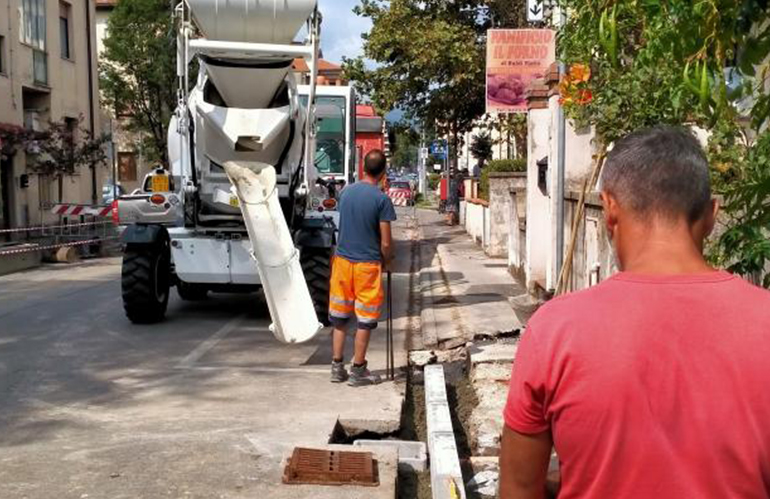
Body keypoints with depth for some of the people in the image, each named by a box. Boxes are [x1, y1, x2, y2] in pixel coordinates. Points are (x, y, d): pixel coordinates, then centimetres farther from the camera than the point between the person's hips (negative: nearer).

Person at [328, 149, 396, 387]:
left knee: (340, 316, 13)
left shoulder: (346, 192, 3)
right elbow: (386, 242, -12)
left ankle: (337, 367, 19)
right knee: (365, 319, 6)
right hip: (367, 264, -5)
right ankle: (357, 371, 12)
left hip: (342, 259, 5)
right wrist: (387, 261, 6)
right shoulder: (381, 199, -13)